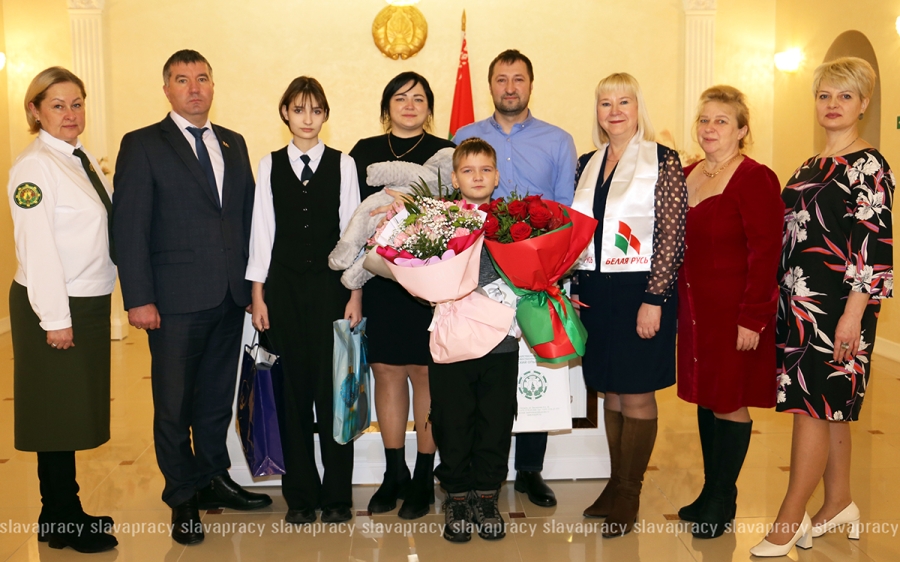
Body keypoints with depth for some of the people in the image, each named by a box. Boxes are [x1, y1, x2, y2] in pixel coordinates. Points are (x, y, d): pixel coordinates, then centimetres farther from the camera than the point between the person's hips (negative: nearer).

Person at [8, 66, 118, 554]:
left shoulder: (84, 160, 12)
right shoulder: (33, 166, -13)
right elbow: (36, 246, -18)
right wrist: (55, 319, -19)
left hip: (89, 304, 8)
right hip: (55, 309, -8)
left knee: (75, 410, 15)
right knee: (57, 414, 2)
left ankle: (67, 513, 28)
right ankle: (59, 522, 16)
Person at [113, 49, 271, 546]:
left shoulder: (233, 144, 14)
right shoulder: (142, 146, -2)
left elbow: (247, 217, 13)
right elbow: (129, 227, -7)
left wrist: (253, 282, 6)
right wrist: (138, 299, -13)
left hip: (230, 297, 5)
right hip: (176, 299, -4)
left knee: (218, 396, 15)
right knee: (174, 403, 6)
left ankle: (214, 480, 31)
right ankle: (184, 497, 21)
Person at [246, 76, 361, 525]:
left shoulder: (343, 165, 3)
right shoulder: (270, 166, 7)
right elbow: (262, 232, 6)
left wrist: (355, 294, -3)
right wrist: (258, 295, 2)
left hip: (332, 285, -1)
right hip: (285, 286, 1)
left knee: (333, 388, 0)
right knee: (294, 389, 5)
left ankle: (336, 495, 13)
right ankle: (300, 495, 18)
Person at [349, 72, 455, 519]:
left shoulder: (445, 153, 3)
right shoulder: (364, 152, 10)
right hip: (379, 280, 3)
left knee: (424, 373, 3)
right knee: (386, 372, 8)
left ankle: (423, 478, 16)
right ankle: (394, 473, 22)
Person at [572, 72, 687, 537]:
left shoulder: (662, 161, -6)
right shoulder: (587, 164, 11)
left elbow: (672, 236, -11)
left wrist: (653, 300, -15)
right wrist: (572, 287, 7)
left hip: (640, 291, -5)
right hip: (595, 292, 5)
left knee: (637, 395, 2)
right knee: (611, 393, 13)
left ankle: (629, 495, 15)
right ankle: (615, 484, 26)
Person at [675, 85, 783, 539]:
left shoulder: (755, 179, -12)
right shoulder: (687, 175, 9)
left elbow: (765, 253, -16)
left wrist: (752, 318, -19)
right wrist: (675, 302, 9)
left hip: (734, 311, -7)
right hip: (694, 308, 7)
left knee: (729, 402, 4)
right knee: (706, 398, 15)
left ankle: (723, 500, 20)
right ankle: (710, 491, 29)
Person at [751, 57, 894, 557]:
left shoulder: (868, 166, -8)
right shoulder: (811, 167, 16)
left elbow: (874, 247, -14)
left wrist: (853, 314, -19)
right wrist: (781, 300, 16)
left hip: (836, 305, -8)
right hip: (801, 303, 8)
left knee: (812, 406, -5)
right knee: (830, 407, 15)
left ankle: (789, 523, 3)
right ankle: (839, 503, 28)